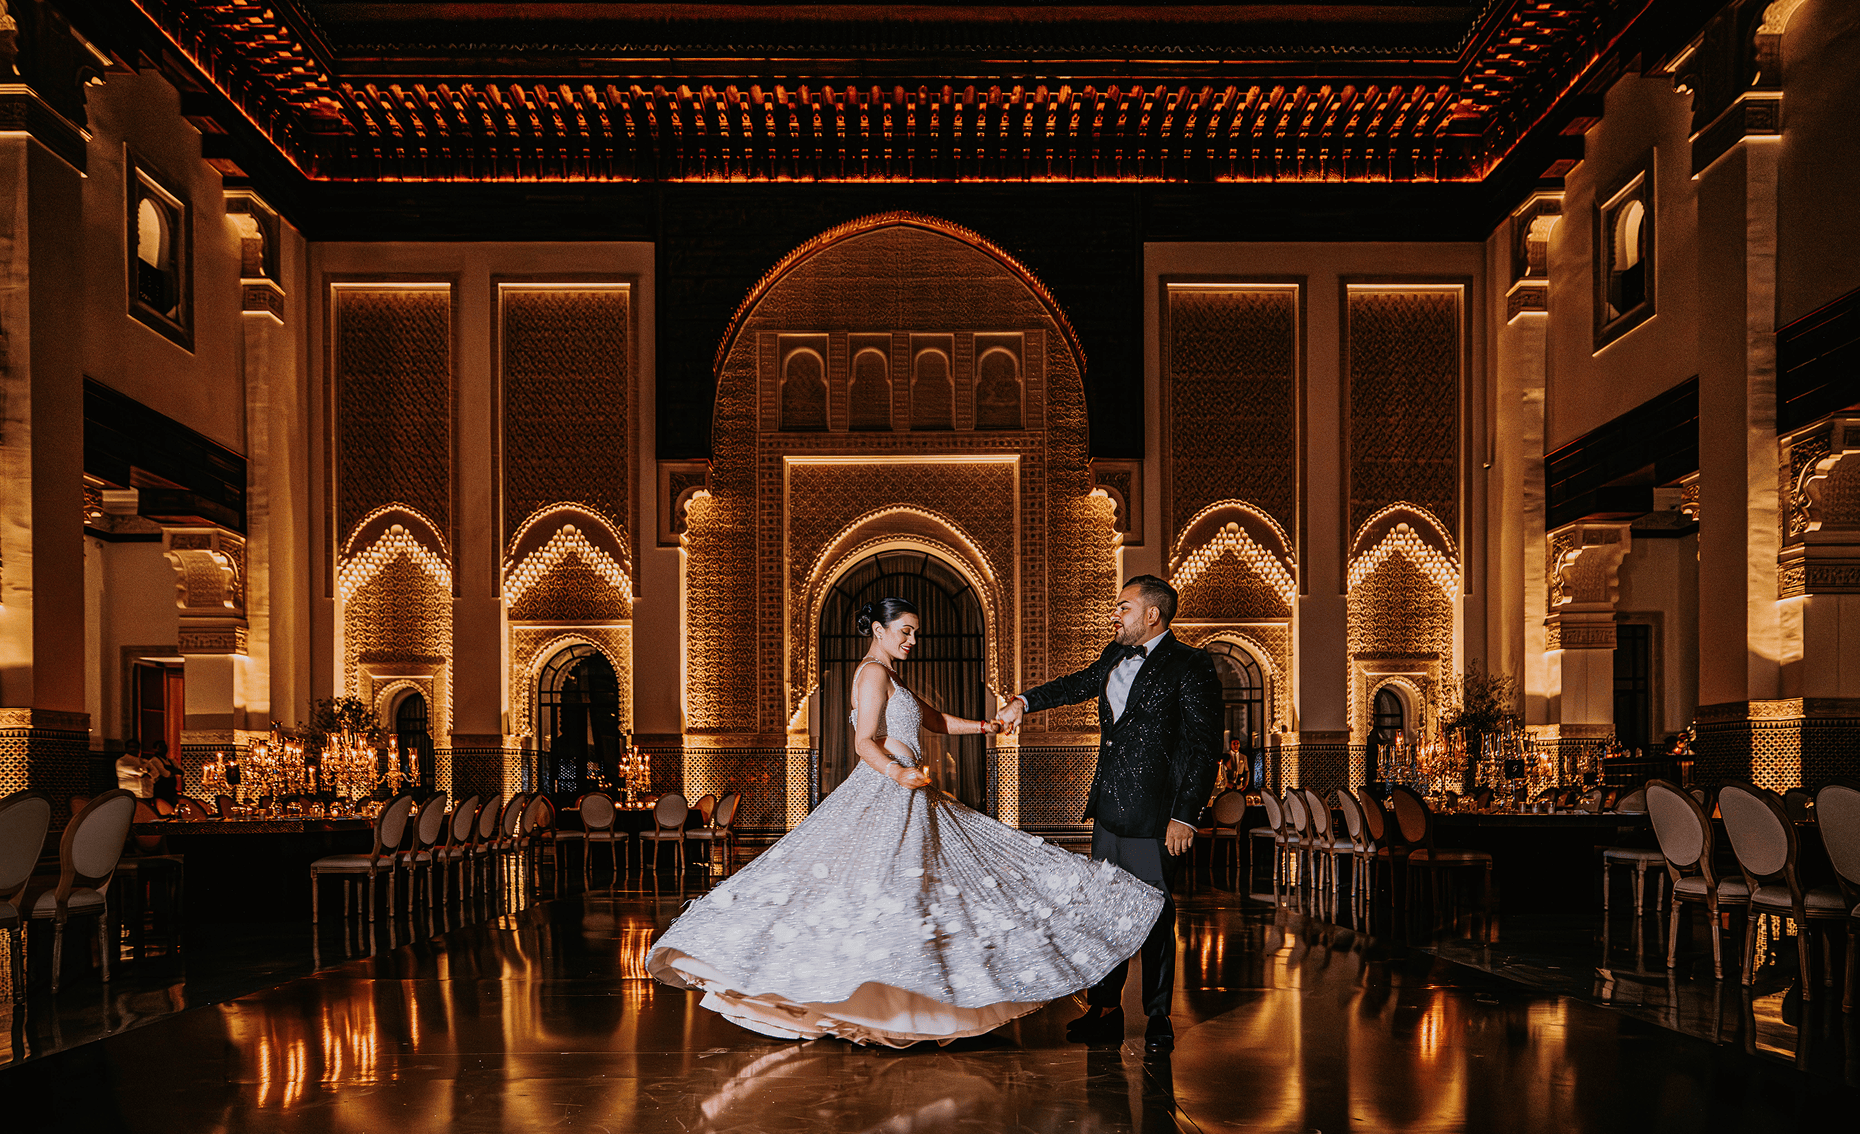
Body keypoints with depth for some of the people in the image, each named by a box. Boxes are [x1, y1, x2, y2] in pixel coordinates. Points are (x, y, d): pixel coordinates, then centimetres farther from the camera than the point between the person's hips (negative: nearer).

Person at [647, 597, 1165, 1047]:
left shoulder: (889, 676, 21)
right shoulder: (873, 671, -9)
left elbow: (934, 719, 33)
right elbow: (865, 743, -19)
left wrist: (983, 726, 27)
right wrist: (897, 773, -35)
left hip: (908, 799, 10)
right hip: (883, 798, -10)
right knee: (881, 891, -16)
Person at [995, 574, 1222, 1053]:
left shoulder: (1190, 666, -9)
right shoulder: (1115, 657, 12)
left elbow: (1206, 748, -11)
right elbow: (1079, 684, 32)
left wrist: (1185, 815, -16)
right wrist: (1025, 702, 17)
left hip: (1152, 813, -7)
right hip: (1108, 809, 7)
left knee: (1154, 913, 1)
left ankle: (1158, 1019, 14)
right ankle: (1104, 1011, 21)